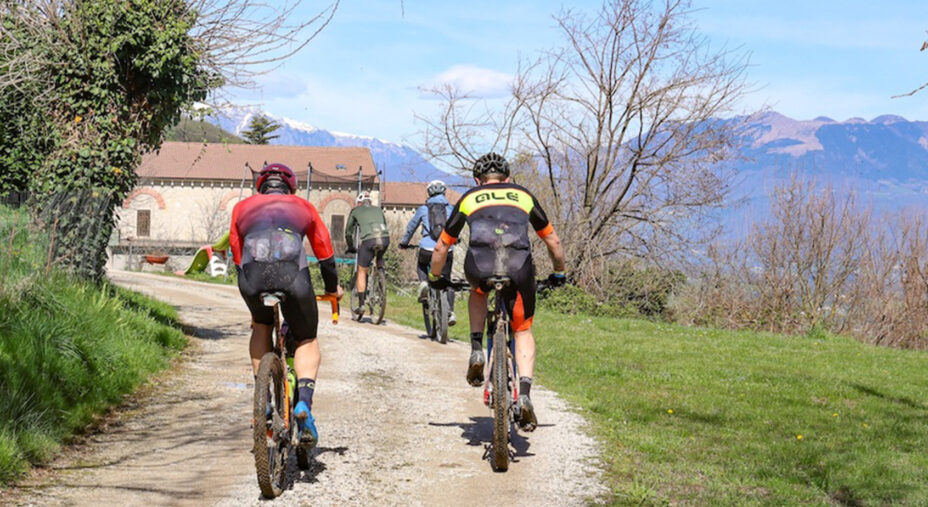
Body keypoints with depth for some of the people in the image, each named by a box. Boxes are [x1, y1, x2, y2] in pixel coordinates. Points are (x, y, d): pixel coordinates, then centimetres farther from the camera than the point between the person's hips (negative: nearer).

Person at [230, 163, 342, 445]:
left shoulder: (243, 207, 33)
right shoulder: (303, 207, 32)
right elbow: (325, 253, 38)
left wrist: (250, 288, 52)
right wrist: (333, 288, 53)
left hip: (253, 275, 1)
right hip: (293, 276, -1)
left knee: (261, 326, 32)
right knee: (307, 341, 18)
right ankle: (304, 401, -5)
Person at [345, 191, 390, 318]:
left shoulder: (355, 211, 22)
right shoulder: (378, 209, 30)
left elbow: (348, 232, 26)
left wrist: (351, 247, 39)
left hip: (369, 240, -3)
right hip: (385, 238, 3)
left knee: (362, 272, 9)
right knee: (380, 257, 34)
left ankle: (361, 304, 4)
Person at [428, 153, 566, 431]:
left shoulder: (469, 198, 28)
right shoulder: (523, 195, 30)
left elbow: (441, 247, 33)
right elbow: (553, 242, 36)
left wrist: (435, 277, 50)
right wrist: (559, 274, 52)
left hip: (480, 265, 0)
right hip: (519, 268, 0)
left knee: (478, 292, 37)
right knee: (523, 330, 19)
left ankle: (477, 351, 20)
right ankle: (524, 394, -1)